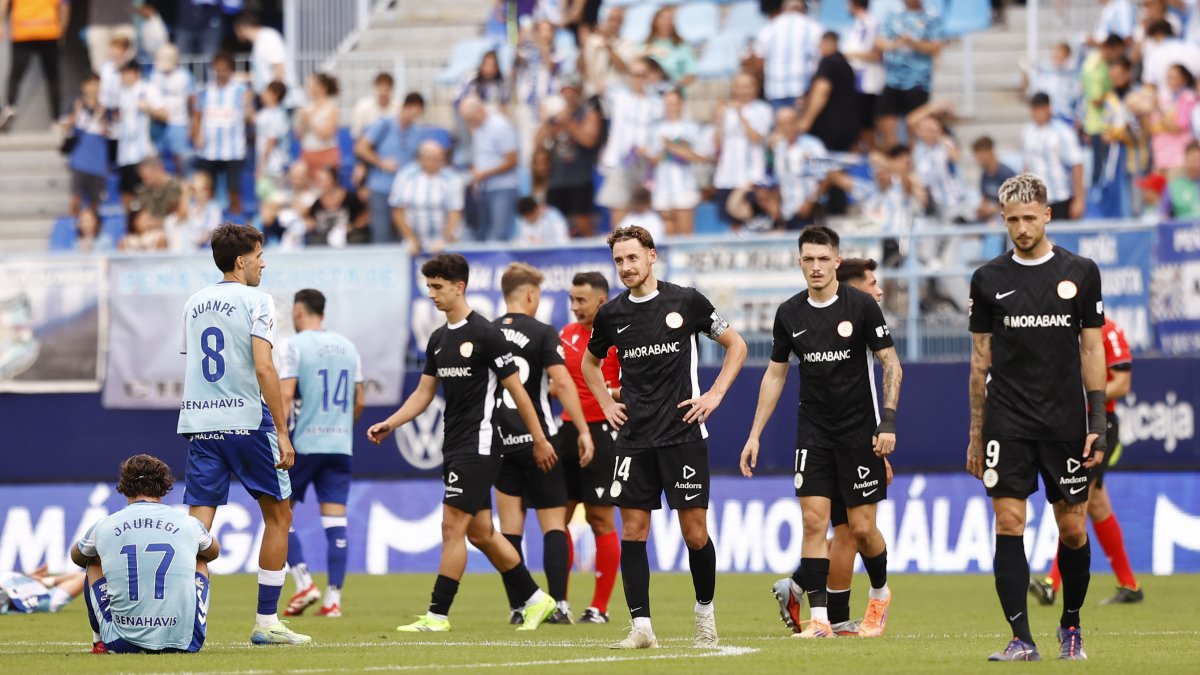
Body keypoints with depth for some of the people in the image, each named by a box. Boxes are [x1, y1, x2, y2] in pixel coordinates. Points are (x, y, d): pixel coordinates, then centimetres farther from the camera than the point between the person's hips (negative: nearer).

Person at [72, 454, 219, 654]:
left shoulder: (103, 527, 4)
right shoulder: (188, 524, 5)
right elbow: (214, 552, 33)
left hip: (122, 644, 0)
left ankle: (99, 642, 31)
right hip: (184, 643, 0)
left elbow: (77, 557, 31)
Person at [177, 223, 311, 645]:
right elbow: (264, 368, -13)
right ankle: (266, 621, 10)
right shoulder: (255, 301, -5)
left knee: (198, 522, 0)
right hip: (246, 420, -5)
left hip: (198, 421, 5)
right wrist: (283, 433, -11)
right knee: (278, 514, 11)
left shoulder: (194, 304, 15)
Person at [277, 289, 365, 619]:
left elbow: (285, 395, -14)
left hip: (303, 443, -5)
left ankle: (304, 584, -5)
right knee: (335, 524, 2)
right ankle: (333, 599, -3)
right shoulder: (347, 347, 12)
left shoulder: (296, 345, -5)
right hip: (340, 444, 5)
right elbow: (360, 402, 15)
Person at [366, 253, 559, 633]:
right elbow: (424, 394, 17)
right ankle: (534, 599, 22)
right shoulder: (439, 340, 12)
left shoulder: (485, 335, -12)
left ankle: (437, 615, -8)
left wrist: (539, 440, -7)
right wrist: (390, 424, 3)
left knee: (453, 527, -10)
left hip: (478, 445, -9)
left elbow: (516, 390, -9)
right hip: (454, 447, 9)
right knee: (480, 533, 11)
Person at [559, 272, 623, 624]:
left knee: (600, 519, -4)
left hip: (601, 433, -6)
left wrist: (613, 393, -25)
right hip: (569, 431, 6)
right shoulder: (566, 334, 12)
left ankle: (600, 608, 2)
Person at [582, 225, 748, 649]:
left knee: (694, 531, -1)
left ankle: (706, 614, 19)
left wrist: (715, 395, -1)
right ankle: (641, 627, -3)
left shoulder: (686, 301, -3)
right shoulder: (611, 315, 7)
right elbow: (590, 363, 26)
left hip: (682, 433, -3)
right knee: (632, 530, -4)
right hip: (634, 436, 3)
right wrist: (606, 404, 13)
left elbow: (735, 345, 7)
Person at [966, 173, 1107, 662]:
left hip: (1065, 419, 0)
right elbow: (981, 358, 10)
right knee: (1008, 524, -8)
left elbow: (1091, 350, 5)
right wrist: (976, 433, 8)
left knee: (1072, 528, 3)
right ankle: (1021, 639, -8)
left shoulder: (1080, 273, 3)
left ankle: (1071, 626, 23)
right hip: (1007, 420, 0)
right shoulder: (988, 280, 5)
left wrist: (1097, 423, -2)